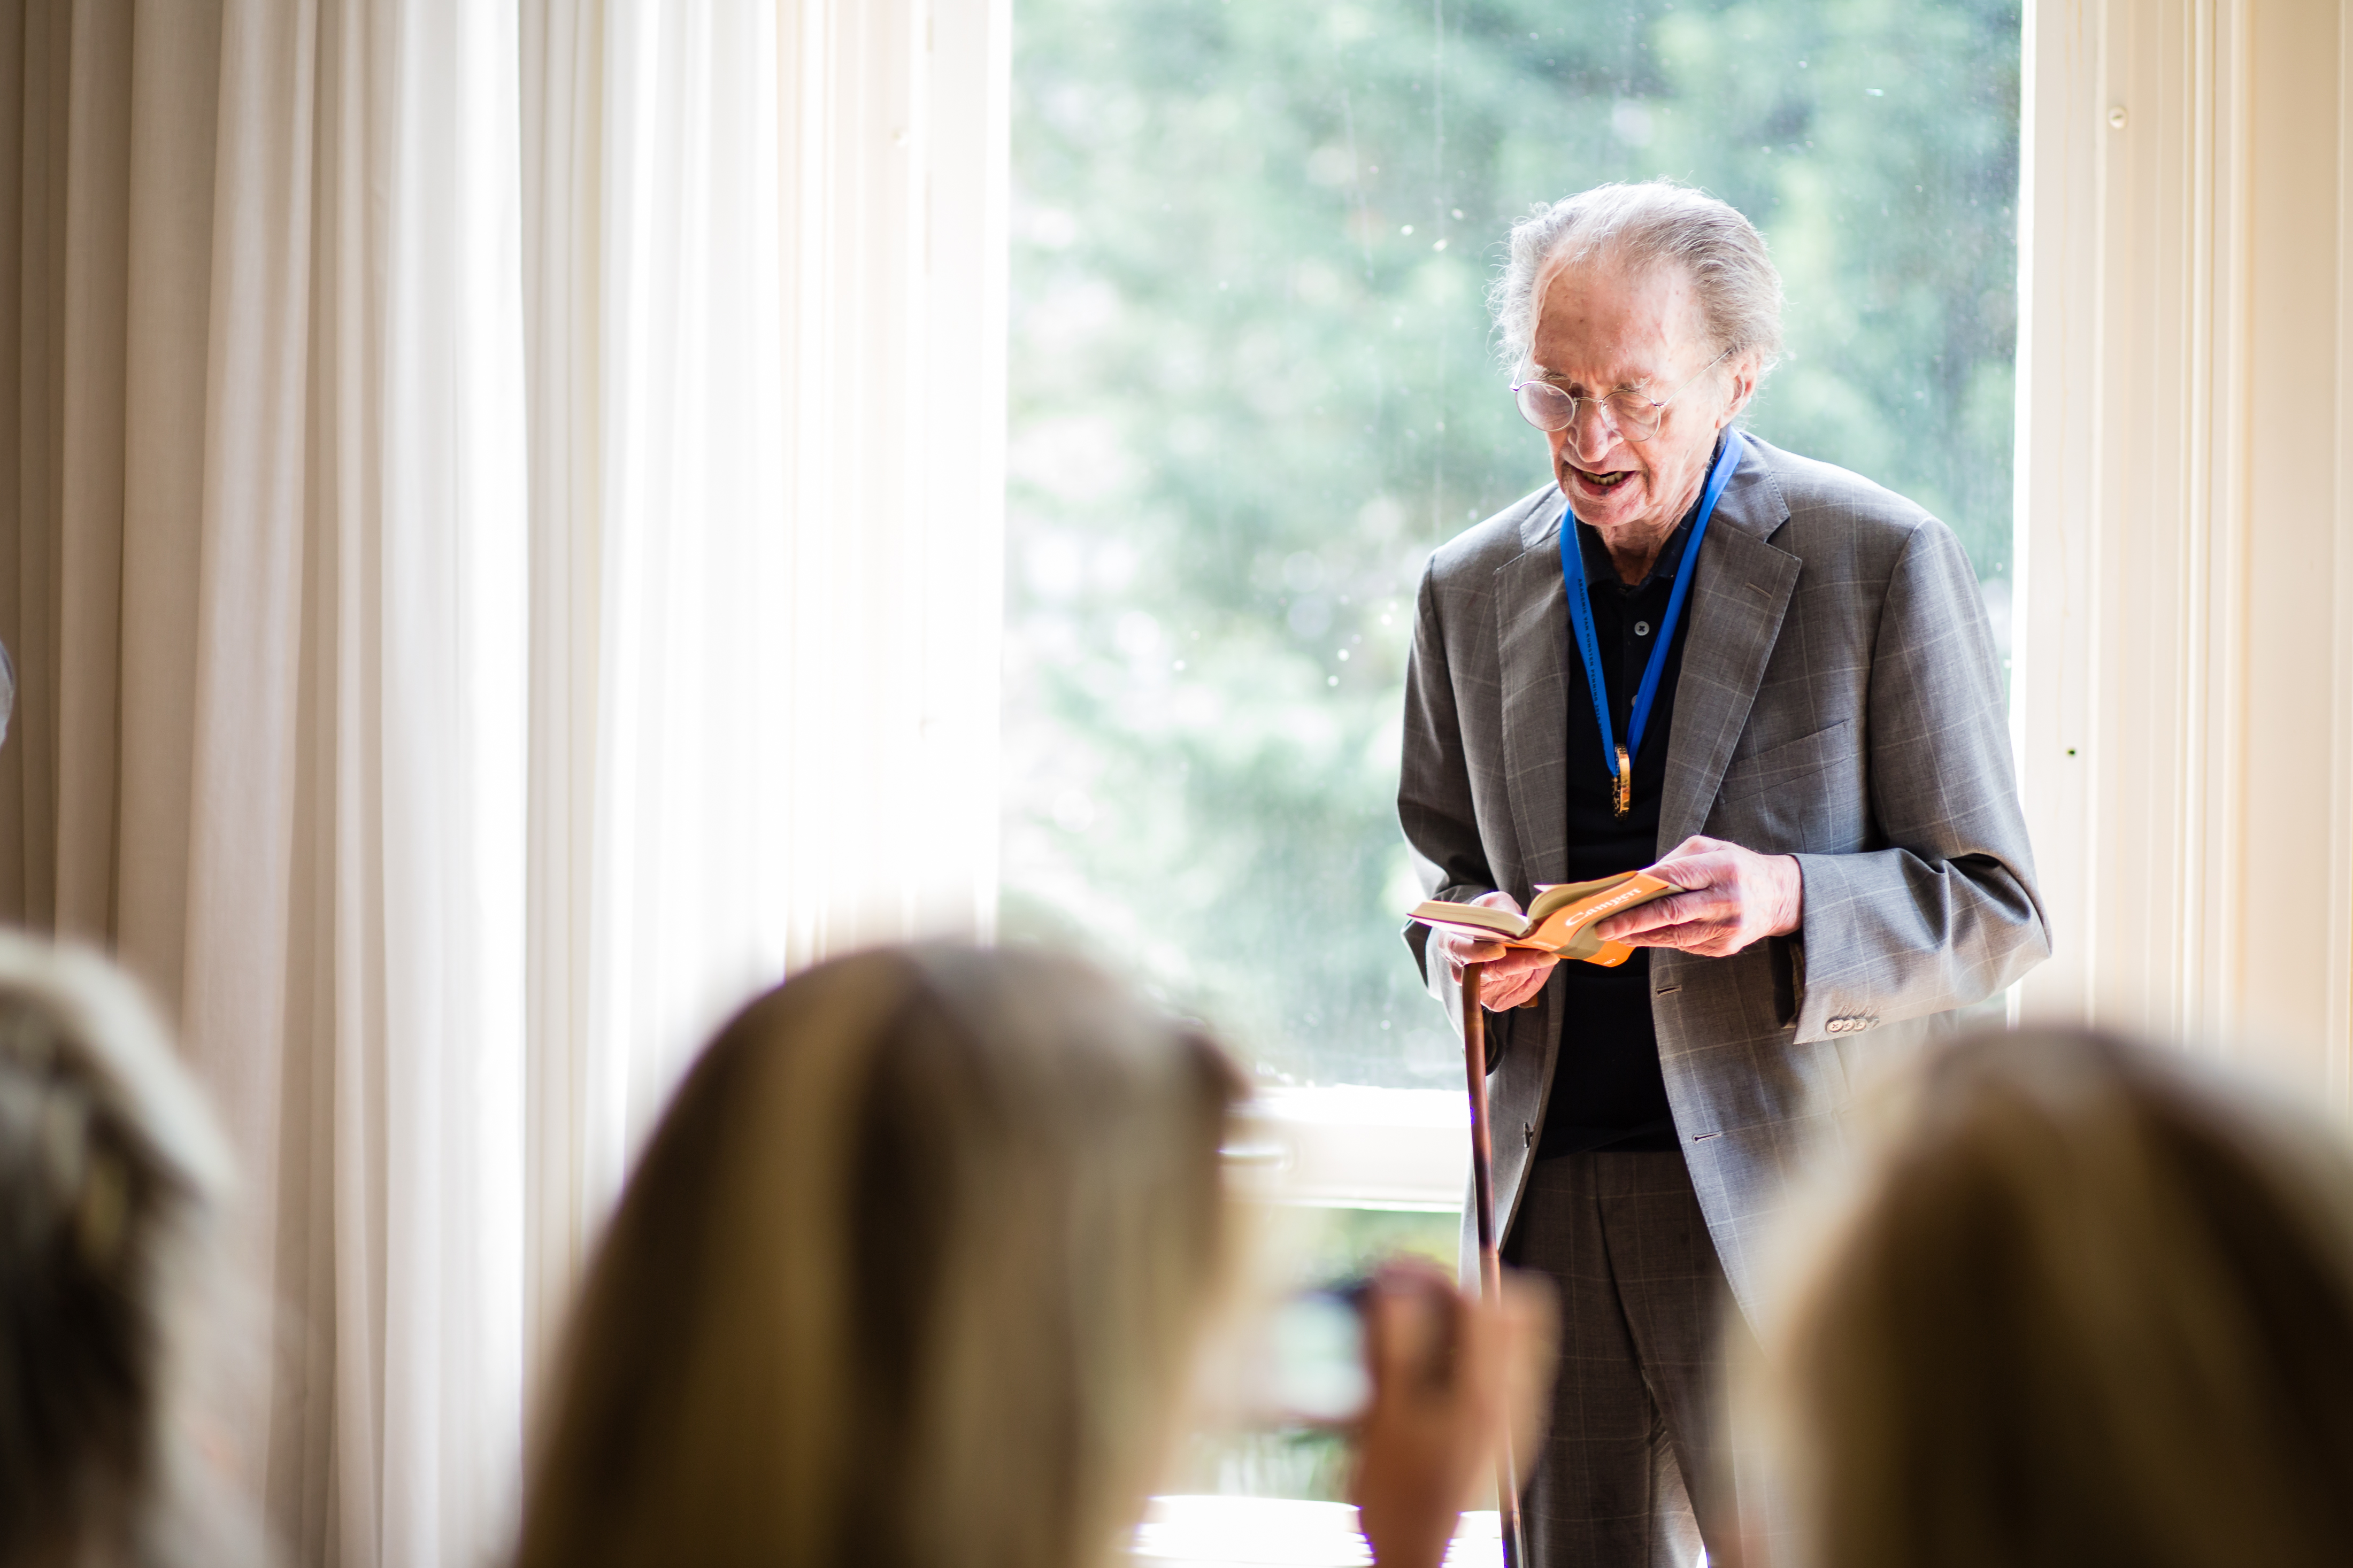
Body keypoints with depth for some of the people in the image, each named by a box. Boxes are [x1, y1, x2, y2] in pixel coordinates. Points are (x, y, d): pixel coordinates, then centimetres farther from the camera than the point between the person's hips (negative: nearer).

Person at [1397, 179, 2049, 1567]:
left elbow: (1994, 910, -3)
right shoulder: (1472, 590, 10)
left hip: (1783, 1195, -4)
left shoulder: (1885, 563, -5)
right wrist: (1467, 943, -2)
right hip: (1549, 1193, 4)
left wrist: (1787, 902, -21)